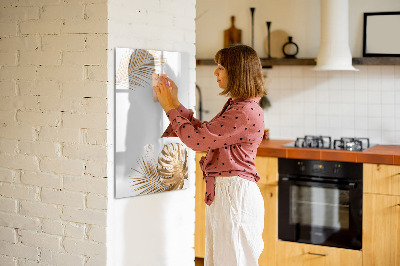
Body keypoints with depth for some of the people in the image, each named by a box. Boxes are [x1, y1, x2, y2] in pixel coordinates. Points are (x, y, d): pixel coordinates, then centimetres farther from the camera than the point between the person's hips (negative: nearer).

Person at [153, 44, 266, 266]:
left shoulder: (246, 112, -20)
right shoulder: (234, 105, 13)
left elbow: (197, 139, -19)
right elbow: (203, 132, 16)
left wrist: (171, 108, -7)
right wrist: (175, 103, 15)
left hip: (235, 193, -10)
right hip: (221, 192, 10)